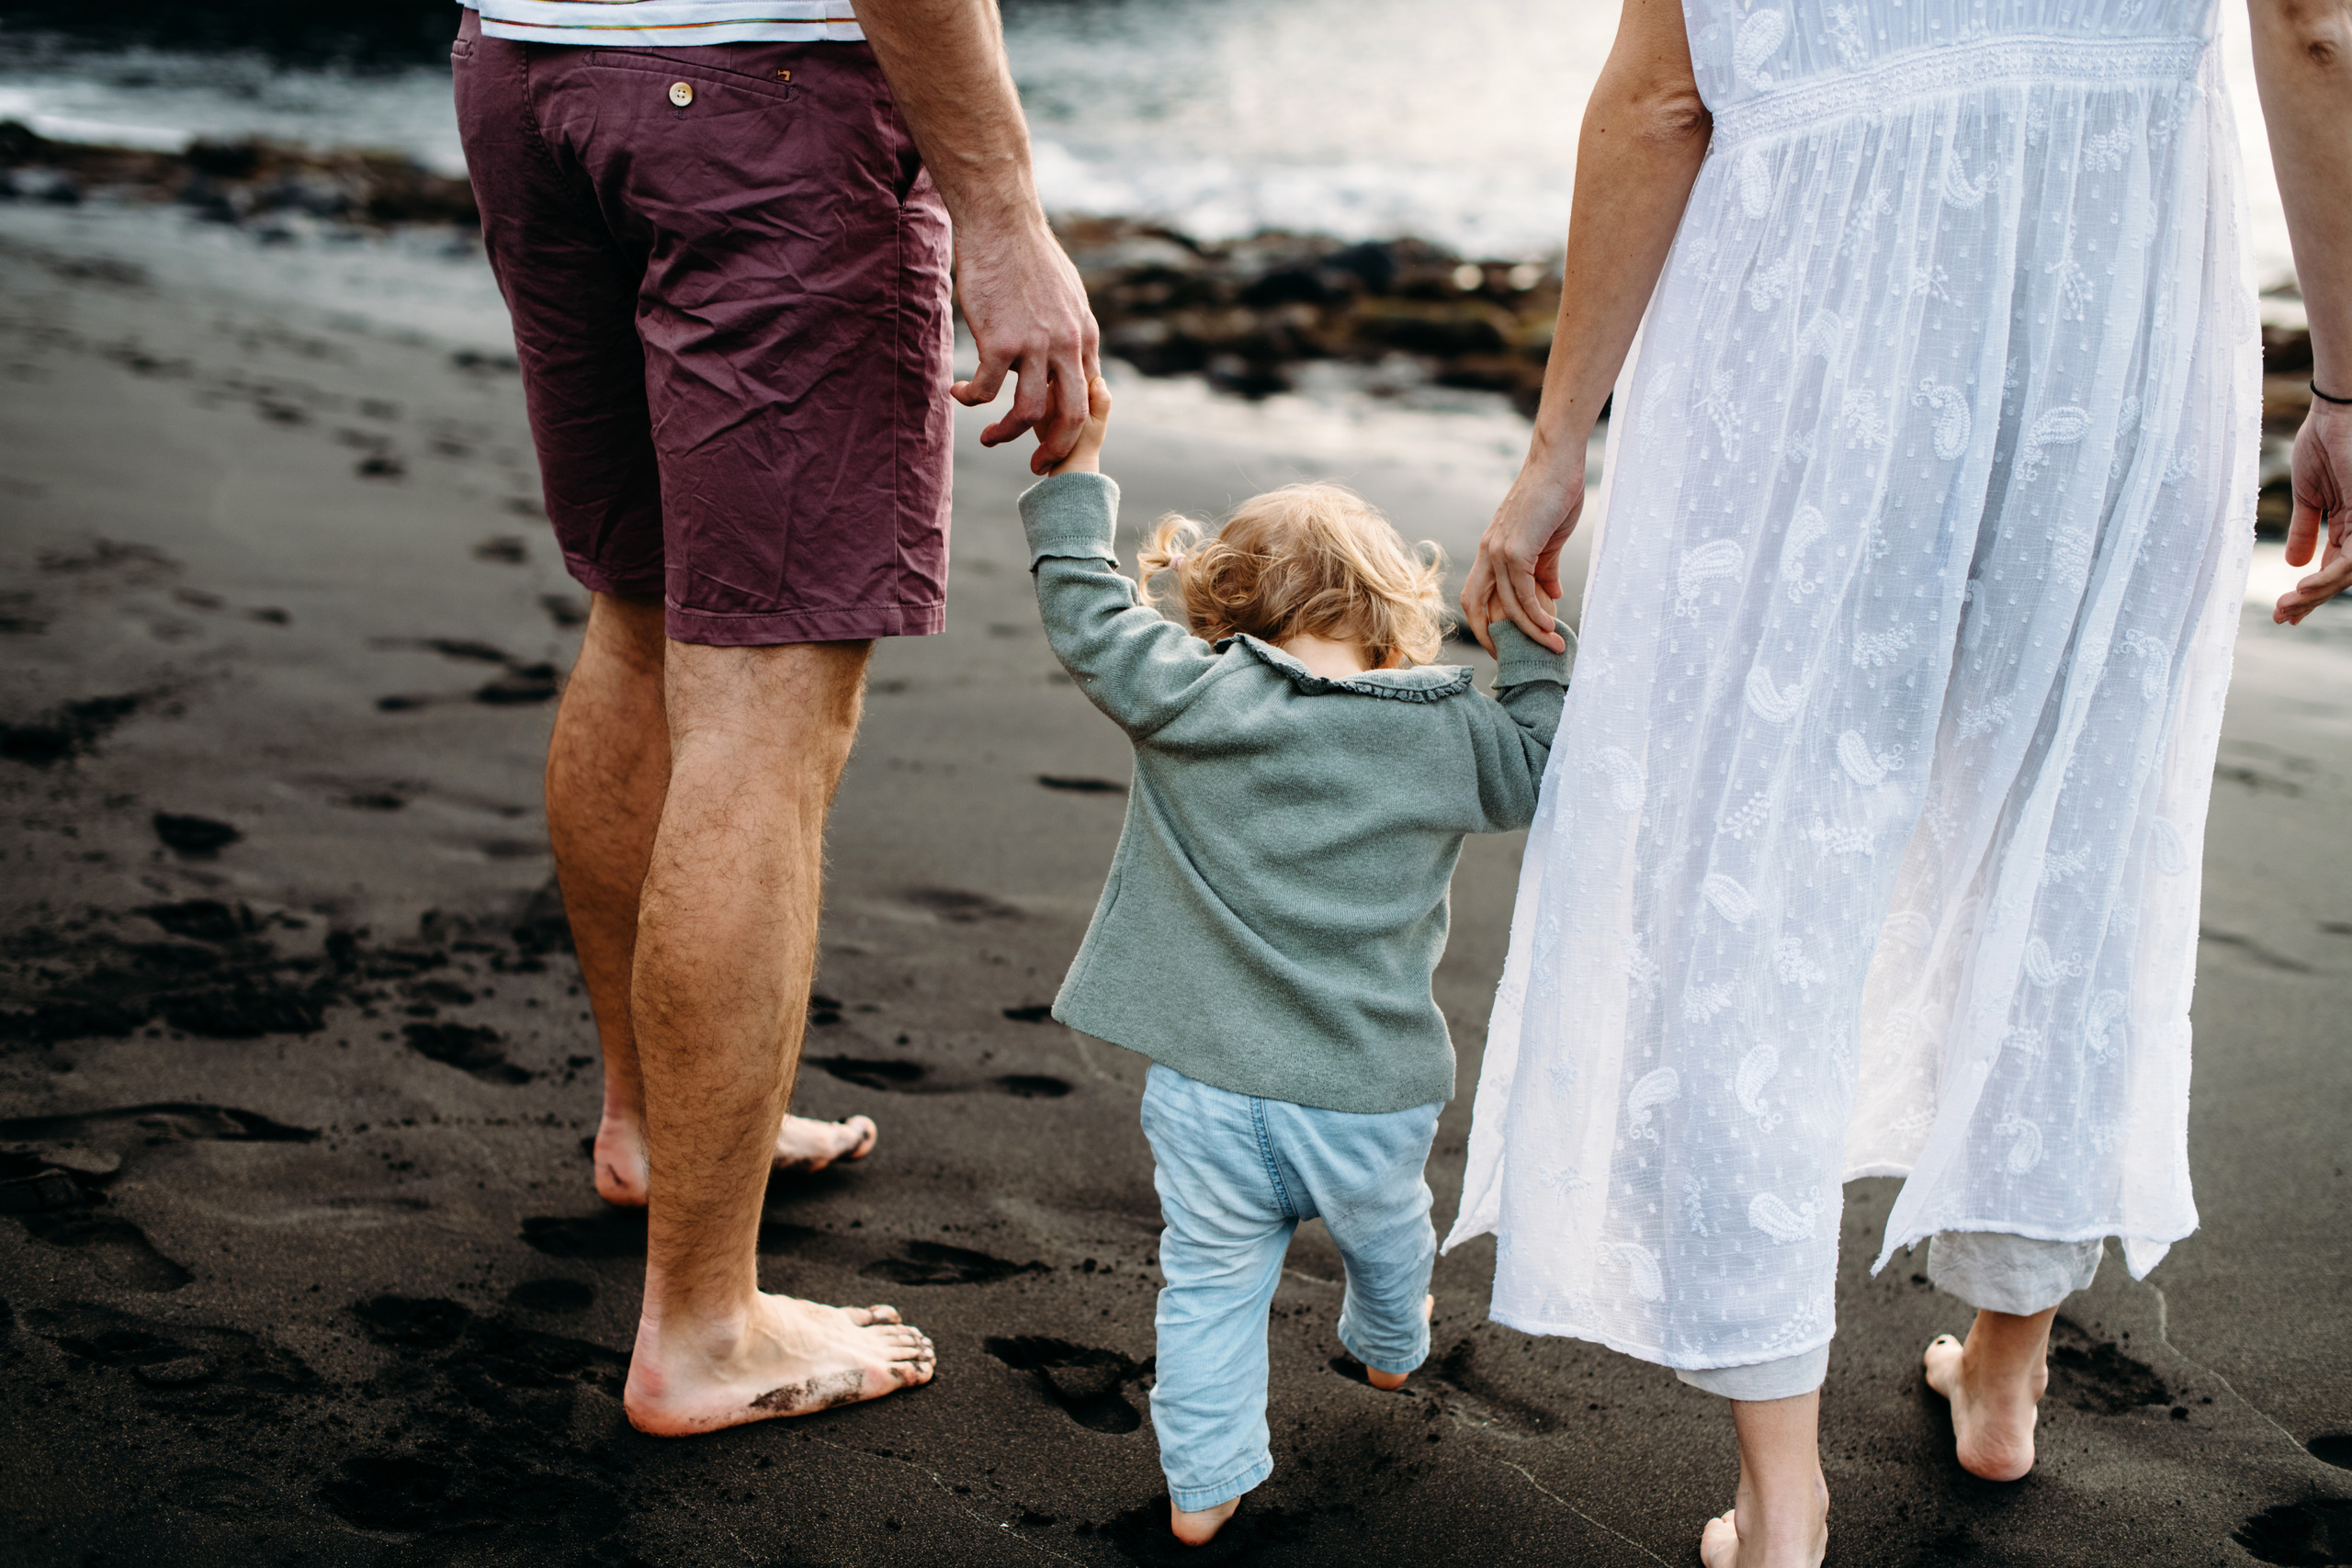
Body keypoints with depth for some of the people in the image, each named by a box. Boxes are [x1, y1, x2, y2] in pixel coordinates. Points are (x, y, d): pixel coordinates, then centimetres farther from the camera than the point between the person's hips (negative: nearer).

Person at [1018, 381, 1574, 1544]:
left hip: (1208, 1096, -2)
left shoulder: (1187, 699, -9)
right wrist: (1528, 631, 11)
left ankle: (1203, 1484, 21)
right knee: (1388, 1239, 32)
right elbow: (1543, 764, 8)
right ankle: (1390, 1354, 60)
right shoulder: (1444, 736, -7)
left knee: (1210, 1284, 16)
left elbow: (1087, 615, 1)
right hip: (1370, 1102, 2)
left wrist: (1076, 466, 10)